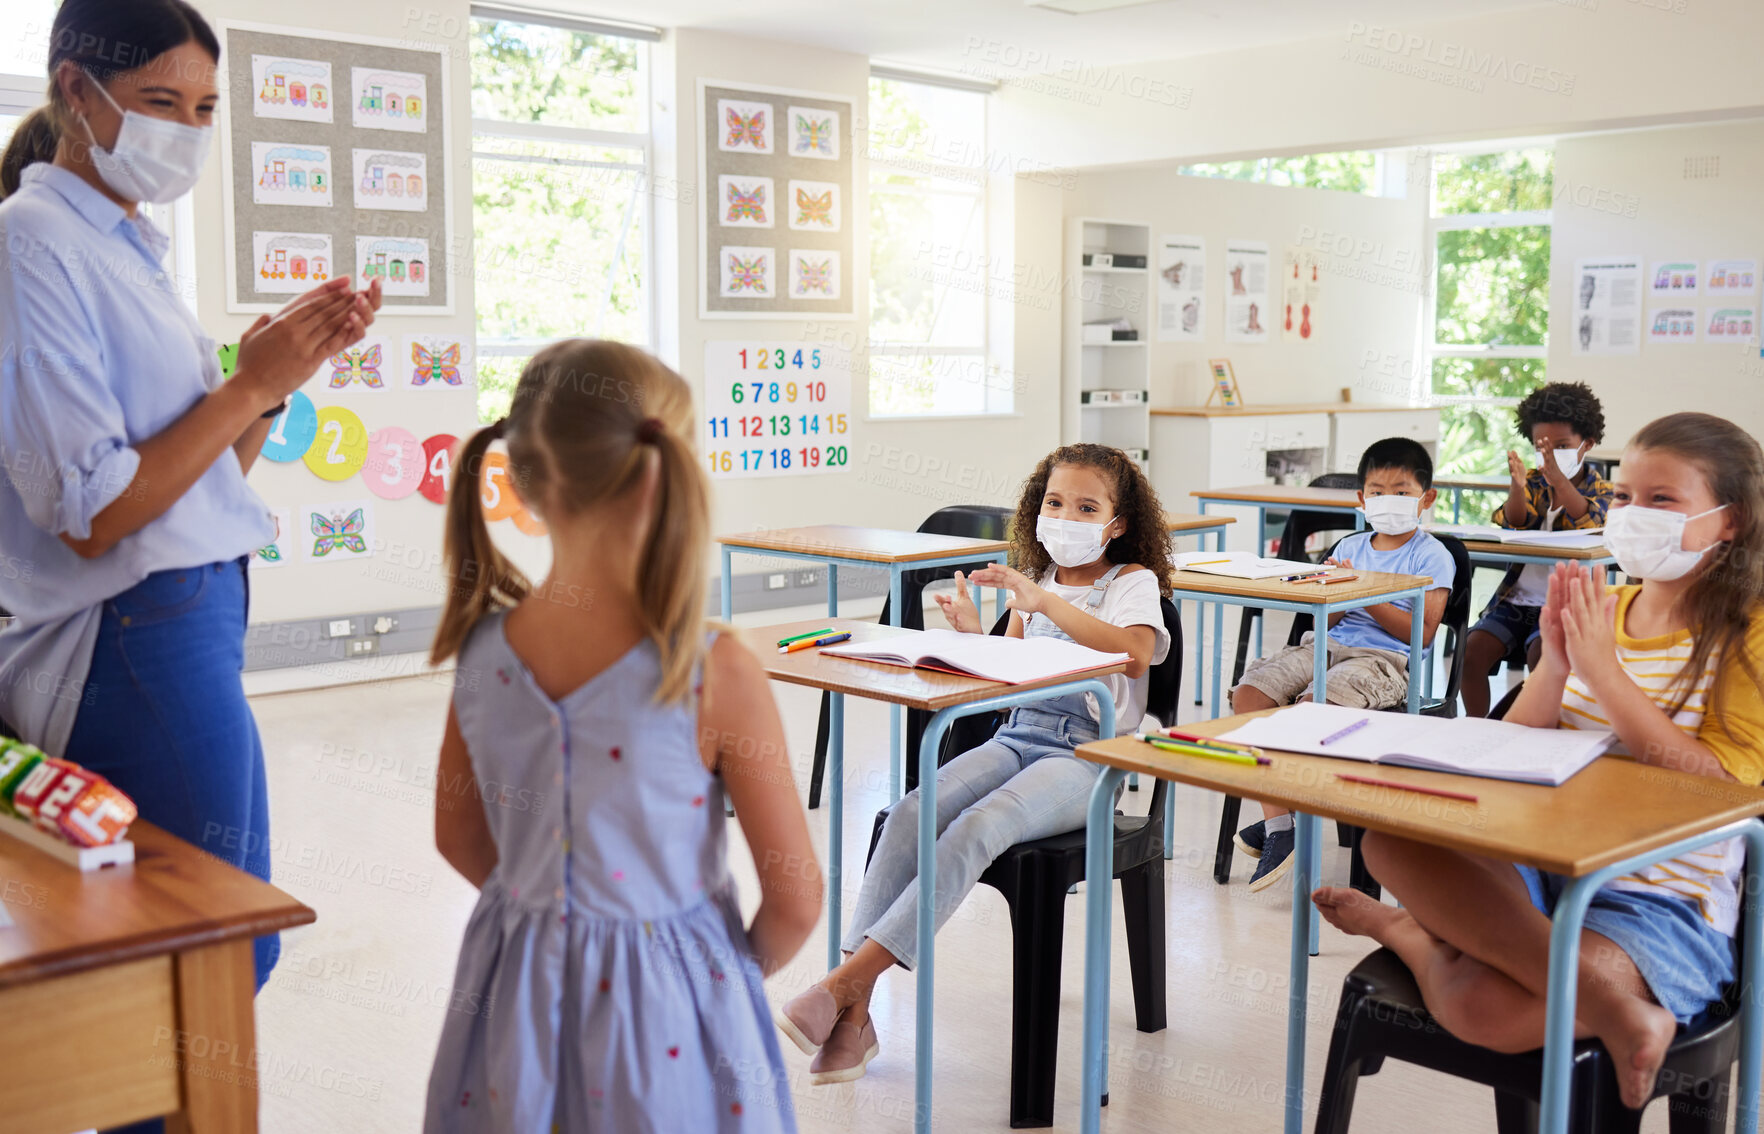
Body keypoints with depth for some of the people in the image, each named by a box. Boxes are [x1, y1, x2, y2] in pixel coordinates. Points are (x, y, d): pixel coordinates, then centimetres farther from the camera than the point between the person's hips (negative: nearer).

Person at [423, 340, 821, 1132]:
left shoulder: (481, 650, -8)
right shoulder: (715, 673, -21)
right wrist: (739, 970, 8)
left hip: (517, 996, 5)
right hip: (664, 1006, -4)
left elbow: (460, 840, 8)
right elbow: (796, 902, -11)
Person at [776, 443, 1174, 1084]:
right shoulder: (1032, 584, 22)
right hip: (1016, 736, 5)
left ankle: (850, 979, -36)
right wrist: (974, 635, 1)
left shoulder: (1133, 581, 4)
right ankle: (853, 1016, -28)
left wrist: (1045, 600, -21)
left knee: (976, 827, -34)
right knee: (911, 813, -24)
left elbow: (1135, 654, -18)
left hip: (1087, 752, -5)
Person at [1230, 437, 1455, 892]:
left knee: (1312, 704, -36)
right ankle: (1278, 827, -21)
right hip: (1326, 646, 7)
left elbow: (1422, 631, -8)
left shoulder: (1431, 556, 4)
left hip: (1383, 658, -6)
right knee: (1248, 693, -19)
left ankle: (1280, 817, -19)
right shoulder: (1350, 547, 21)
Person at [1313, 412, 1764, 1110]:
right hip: (1544, 868, 7)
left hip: (1665, 902, -6)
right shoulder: (1598, 611, 14)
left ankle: (1411, 935, -3)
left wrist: (1603, 669, -17)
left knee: (1484, 1010, -35)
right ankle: (1610, 1005, -25)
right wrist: (1554, 665, -7)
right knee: (1390, 840, -28)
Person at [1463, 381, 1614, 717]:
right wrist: (1517, 485, -32)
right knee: (1472, 649, -17)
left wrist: (1558, 479, -40)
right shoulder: (1533, 481, 10)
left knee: (1541, 655, -30)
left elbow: (1591, 523, -23)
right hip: (1517, 597, 4)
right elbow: (1515, 522, -9)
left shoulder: (1600, 490, 1)